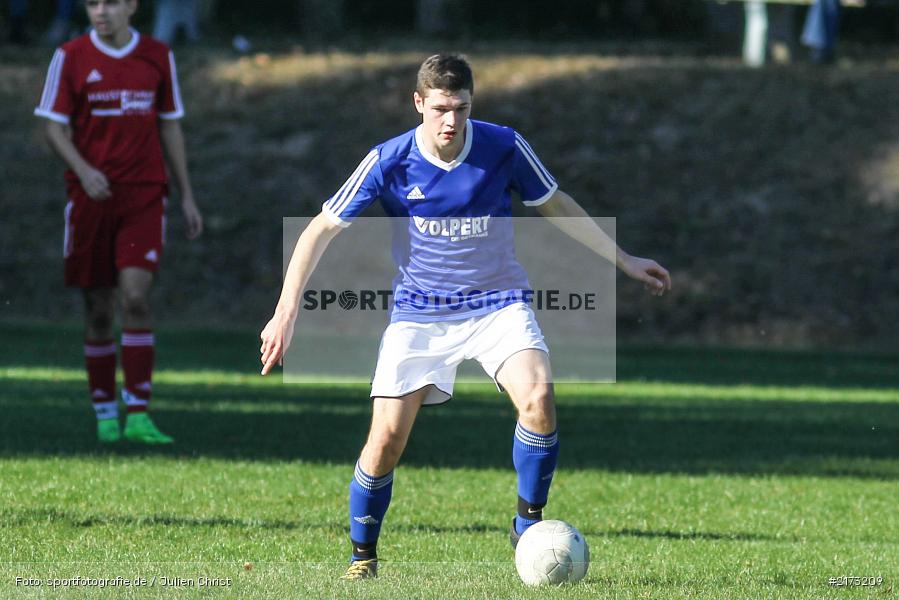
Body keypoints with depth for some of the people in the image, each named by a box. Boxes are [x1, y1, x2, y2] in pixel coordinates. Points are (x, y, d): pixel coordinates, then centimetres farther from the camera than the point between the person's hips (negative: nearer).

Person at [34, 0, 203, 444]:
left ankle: (138, 415, -14)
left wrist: (186, 196, 12)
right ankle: (105, 412, 16)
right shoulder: (70, 57, 0)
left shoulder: (158, 57, 6)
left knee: (136, 298, -14)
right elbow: (55, 126, 0)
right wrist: (82, 170, -19)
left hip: (144, 195, 0)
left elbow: (170, 127, 13)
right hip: (91, 195, 0)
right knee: (99, 310, 3)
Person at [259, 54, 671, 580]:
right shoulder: (388, 162, -13)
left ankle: (528, 529, -6)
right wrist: (287, 312, -14)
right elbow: (322, 229, -6)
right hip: (419, 313, 0)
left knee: (538, 396, -26)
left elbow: (557, 206, 8)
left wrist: (624, 260, 10)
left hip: (497, 304, 0)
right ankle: (363, 556, 14)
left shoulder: (504, 147, -10)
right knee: (387, 437, -9)